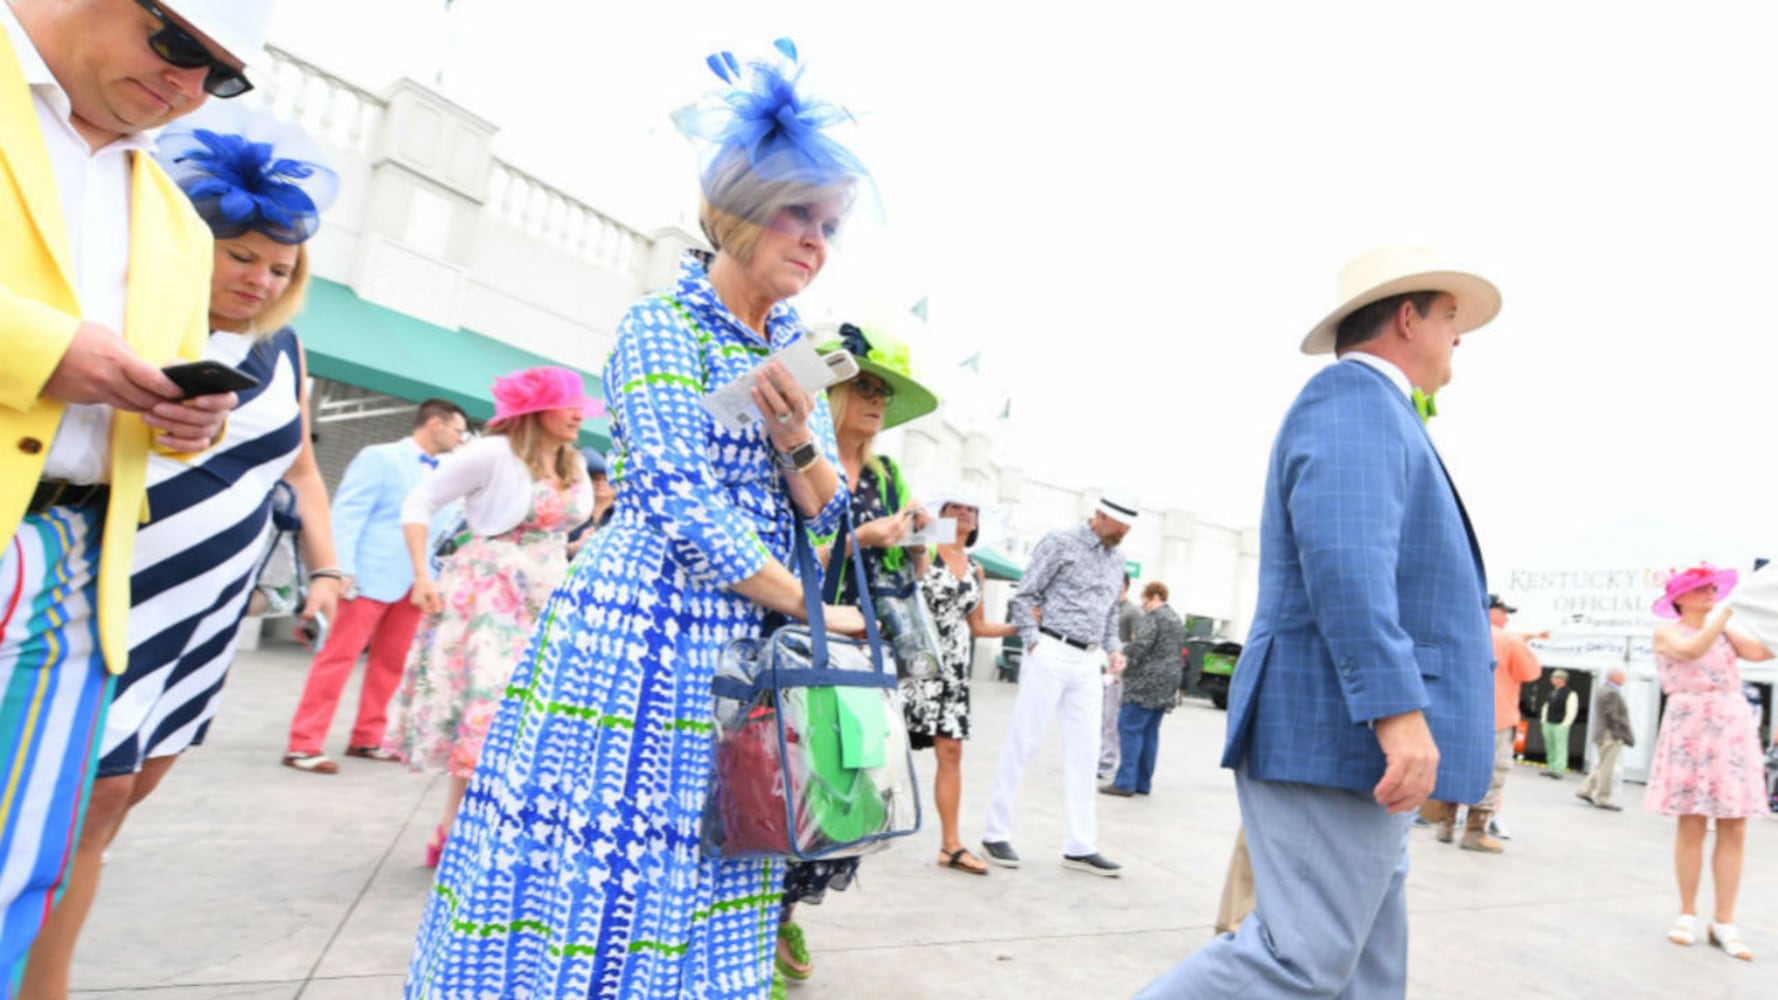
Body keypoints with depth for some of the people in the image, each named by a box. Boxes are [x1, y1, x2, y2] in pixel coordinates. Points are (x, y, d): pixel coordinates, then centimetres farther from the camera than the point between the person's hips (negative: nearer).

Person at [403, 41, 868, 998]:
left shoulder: (794, 348, 13)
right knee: (586, 866, -1)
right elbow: (680, 502, -16)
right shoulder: (662, 324, -7)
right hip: (636, 634, -6)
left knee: (692, 875, 10)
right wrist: (810, 609, -11)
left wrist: (798, 439, -10)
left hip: (740, 649, 6)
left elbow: (827, 513, 11)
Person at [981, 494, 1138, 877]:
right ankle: (996, 833, 11)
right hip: (1051, 654, -6)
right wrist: (1034, 643, -12)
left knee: (1084, 752, 7)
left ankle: (1081, 847, 14)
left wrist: (1113, 649, 7)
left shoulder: (1117, 560, 15)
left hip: (1088, 662, 7)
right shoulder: (1061, 544, -5)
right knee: (1022, 743, 0)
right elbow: (1025, 596, -5)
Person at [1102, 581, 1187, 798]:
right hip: (1166, 687, 9)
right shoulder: (1176, 619, 21)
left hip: (1147, 683, -9)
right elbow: (1180, 653, 25)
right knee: (1150, 732, 11)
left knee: (1130, 728, -7)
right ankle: (1143, 783, 12)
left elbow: (1141, 645, -19)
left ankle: (1125, 782, -10)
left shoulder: (1154, 616, -9)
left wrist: (1121, 657, -8)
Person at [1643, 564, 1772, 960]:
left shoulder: (1726, 632, 16)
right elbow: (1693, 649, -18)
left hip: (1734, 729, 4)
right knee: (1691, 826, -2)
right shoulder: (1667, 633, 3)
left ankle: (1724, 923, 5)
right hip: (1691, 730, -4)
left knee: (1733, 830, 0)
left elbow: (1762, 651, -1)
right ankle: (1687, 914, 8)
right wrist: (1727, 612, -10)